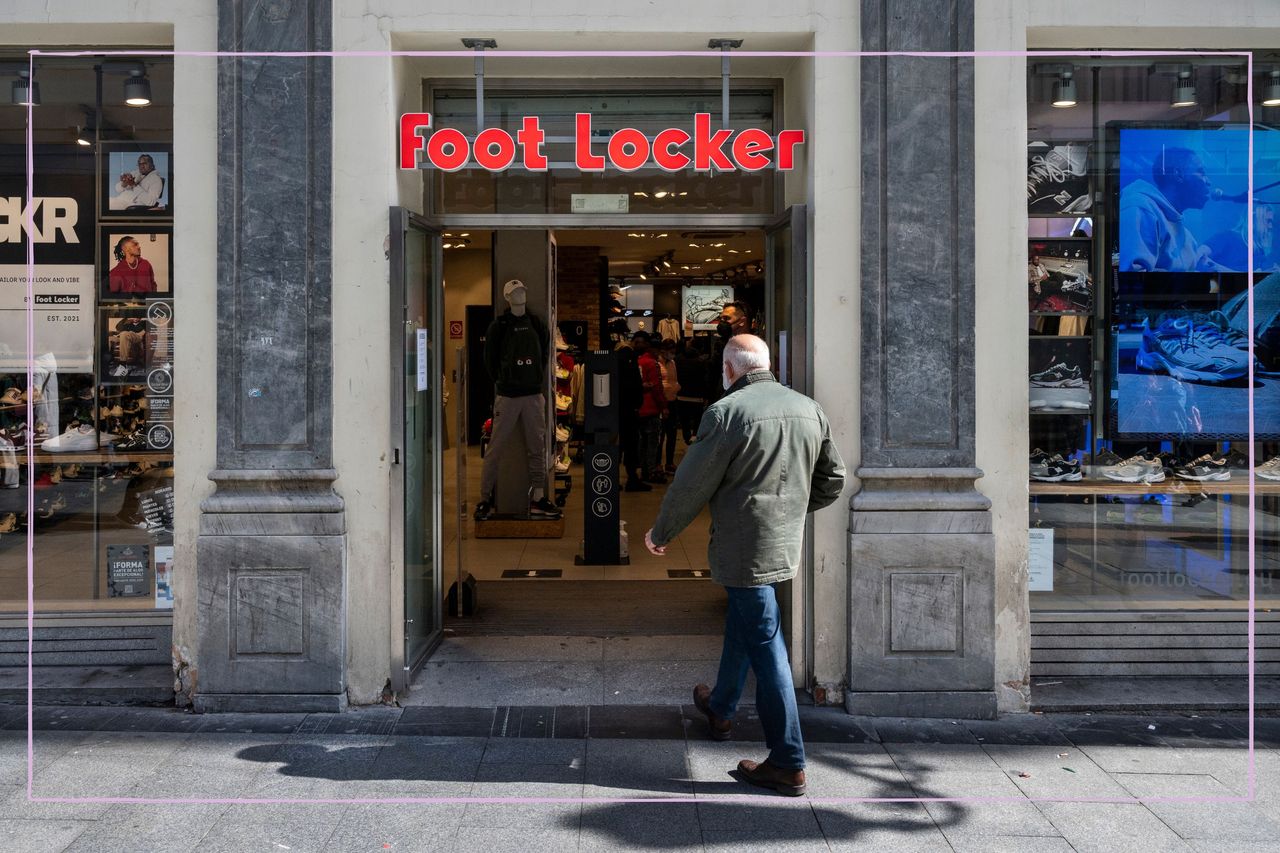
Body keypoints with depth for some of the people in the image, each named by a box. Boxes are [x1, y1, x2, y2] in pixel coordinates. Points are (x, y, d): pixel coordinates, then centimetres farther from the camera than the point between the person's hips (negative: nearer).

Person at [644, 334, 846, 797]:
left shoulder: (726, 412, -16)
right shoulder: (808, 408, 5)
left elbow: (691, 485, -10)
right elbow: (832, 480, 12)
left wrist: (660, 533, 5)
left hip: (744, 547, -8)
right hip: (786, 542, 8)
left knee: (764, 646, -3)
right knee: (742, 622, 26)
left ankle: (788, 763, 2)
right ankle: (721, 707, 47)